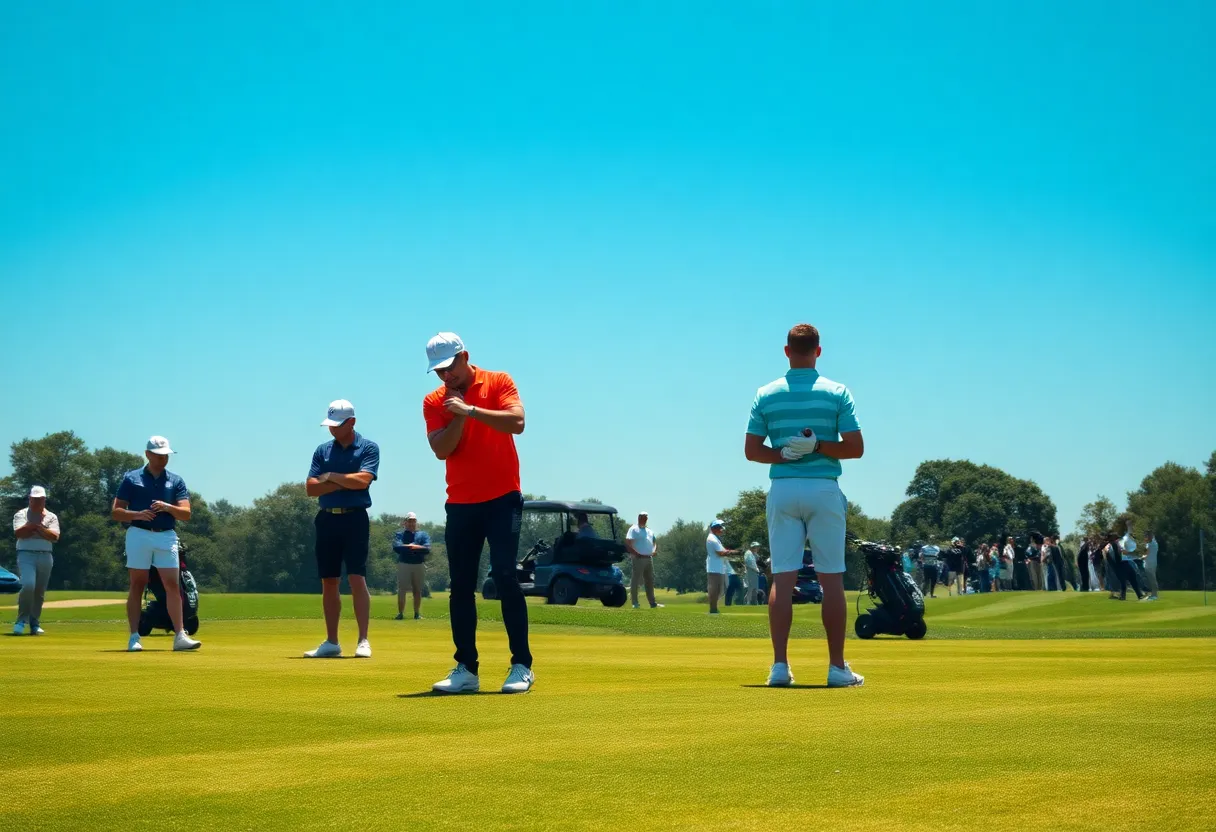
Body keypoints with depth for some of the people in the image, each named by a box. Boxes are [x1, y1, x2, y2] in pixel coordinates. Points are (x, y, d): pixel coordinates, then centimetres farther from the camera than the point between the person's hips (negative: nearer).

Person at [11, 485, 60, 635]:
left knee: (40, 591, 4)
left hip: (45, 557, 3)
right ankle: (21, 620, -10)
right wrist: (36, 525, -11)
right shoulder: (21, 515, 6)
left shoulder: (51, 517, 11)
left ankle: (34, 623, 14)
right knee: (28, 585, -22)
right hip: (26, 555, -3)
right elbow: (18, 533, -12)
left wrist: (36, 526, -11)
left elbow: (54, 536, -4)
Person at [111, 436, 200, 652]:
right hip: (139, 535, -1)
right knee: (137, 585, 1)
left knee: (172, 585, -4)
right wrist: (137, 515, -14)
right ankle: (134, 637, 4)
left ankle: (180, 636, -7)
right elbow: (116, 511, 4)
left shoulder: (176, 481, 12)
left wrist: (168, 507, -17)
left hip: (167, 537, 1)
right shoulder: (131, 478, 7)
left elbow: (186, 514, 3)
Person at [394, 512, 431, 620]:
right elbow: (396, 547, -13)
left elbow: (427, 549, -6)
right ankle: (400, 613, -6)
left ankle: (417, 613, 12)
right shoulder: (399, 534, 7)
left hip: (419, 565, 2)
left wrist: (406, 547, -12)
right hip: (404, 564, -2)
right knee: (402, 590, -7)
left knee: (417, 590, 5)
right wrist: (418, 547, -13)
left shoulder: (423, 535, 10)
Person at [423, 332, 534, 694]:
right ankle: (466, 669, 10)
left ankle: (522, 666, -9)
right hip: (460, 504, 4)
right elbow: (441, 450, -6)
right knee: (460, 586, 4)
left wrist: (471, 410, -20)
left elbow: (517, 422, -17)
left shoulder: (498, 382, -1)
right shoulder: (434, 401, 6)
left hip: (502, 498, -4)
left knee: (504, 575, -13)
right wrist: (459, 417, -17)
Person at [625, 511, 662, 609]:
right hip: (638, 559, -8)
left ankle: (653, 603, 16)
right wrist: (636, 553, -19)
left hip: (649, 558, 8)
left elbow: (655, 542, 26)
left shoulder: (649, 531, 20)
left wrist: (655, 550, 5)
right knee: (635, 581, -5)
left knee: (650, 581, 11)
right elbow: (627, 543, -13)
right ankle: (635, 603, -4)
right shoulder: (633, 529, -3)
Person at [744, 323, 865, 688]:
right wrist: (817, 446, -6)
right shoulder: (837, 392, 0)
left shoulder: (766, 394, 5)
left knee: (782, 578, 2)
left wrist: (785, 455, -6)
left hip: (782, 490, 2)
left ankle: (780, 665, -4)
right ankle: (837, 667, 4)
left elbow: (751, 450, 2)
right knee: (832, 579, 2)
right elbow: (855, 448, -6)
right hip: (824, 490, -2)